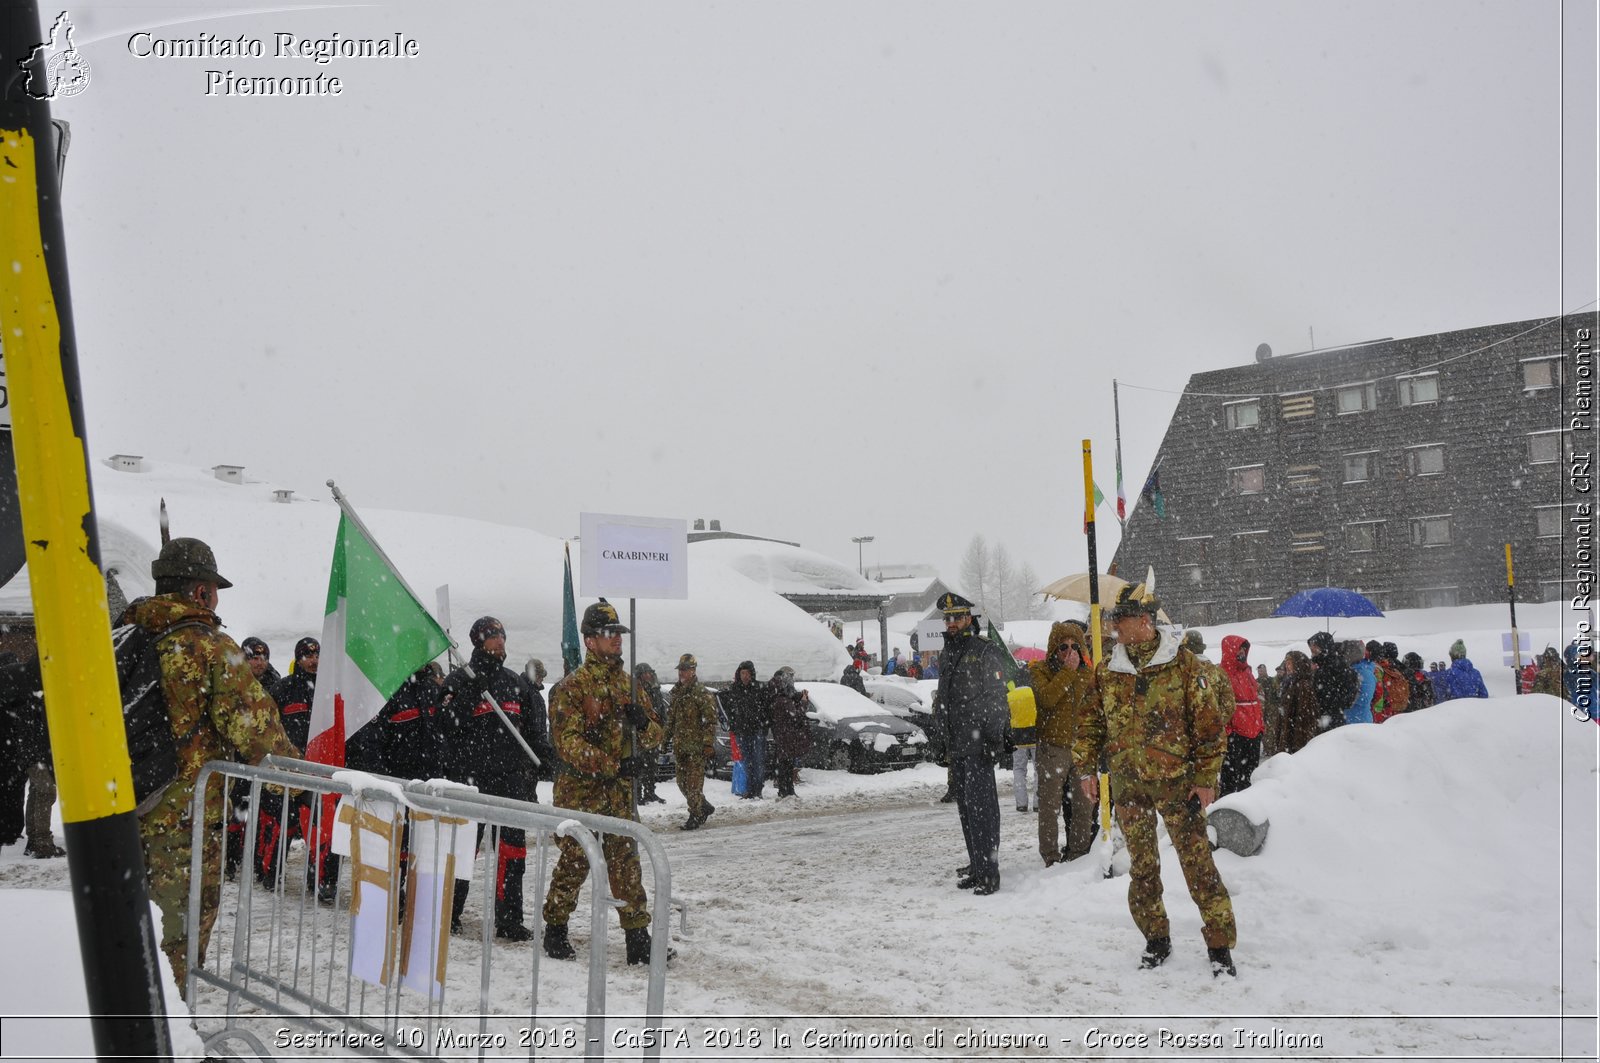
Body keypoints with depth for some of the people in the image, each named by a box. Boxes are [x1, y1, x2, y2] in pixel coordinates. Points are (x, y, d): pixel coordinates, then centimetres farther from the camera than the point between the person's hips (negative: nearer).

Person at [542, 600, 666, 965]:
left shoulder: (628, 683, 12)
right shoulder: (571, 687, -7)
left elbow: (656, 736, 13)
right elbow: (569, 743, -16)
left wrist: (644, 723, -11)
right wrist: (615, 765, -22)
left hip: (619, 793, 5)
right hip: (581, 791, -5)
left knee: (626, 865, 6)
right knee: (574, 864, 3)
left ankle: (638, 939, 10)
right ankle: (555, 932, 20)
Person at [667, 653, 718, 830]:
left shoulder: (703, 694, -8)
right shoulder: (675, 692, 14)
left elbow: (711, 720, -11)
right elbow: (671, 718, 24)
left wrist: (708, 743, -17)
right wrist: (666, 736, 20)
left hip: (696, 746, -7)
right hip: (679, 746, 7)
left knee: (694, 782, -6)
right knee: (682, 782, 12)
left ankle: (695, 816, 3)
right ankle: (704, 807, 28)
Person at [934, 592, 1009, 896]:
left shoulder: (985, 651, -8)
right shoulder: (946, 654, 18)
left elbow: (996, 697, -12)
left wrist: (994, 738, -18)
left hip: (978, 743, -8)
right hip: (956, 744, 8)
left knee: (981, 805, -10)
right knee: (965, 806, 12)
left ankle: (989, 872, -8)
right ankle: (976, 866, 21)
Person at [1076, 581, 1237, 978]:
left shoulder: (1184, 664, -7)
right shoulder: (1107, 672, 6)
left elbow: (1210, 724, -5)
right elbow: (1092, 723, 15)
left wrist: (1206, 778, -8)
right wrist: (1086, 767, 6)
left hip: (1177, 780, -4)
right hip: (1128, 782, 4)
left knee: (1197, 862, -5)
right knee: (1142, 865, 10)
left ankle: (1220, 945, 4)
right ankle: (1156, 940, 24)